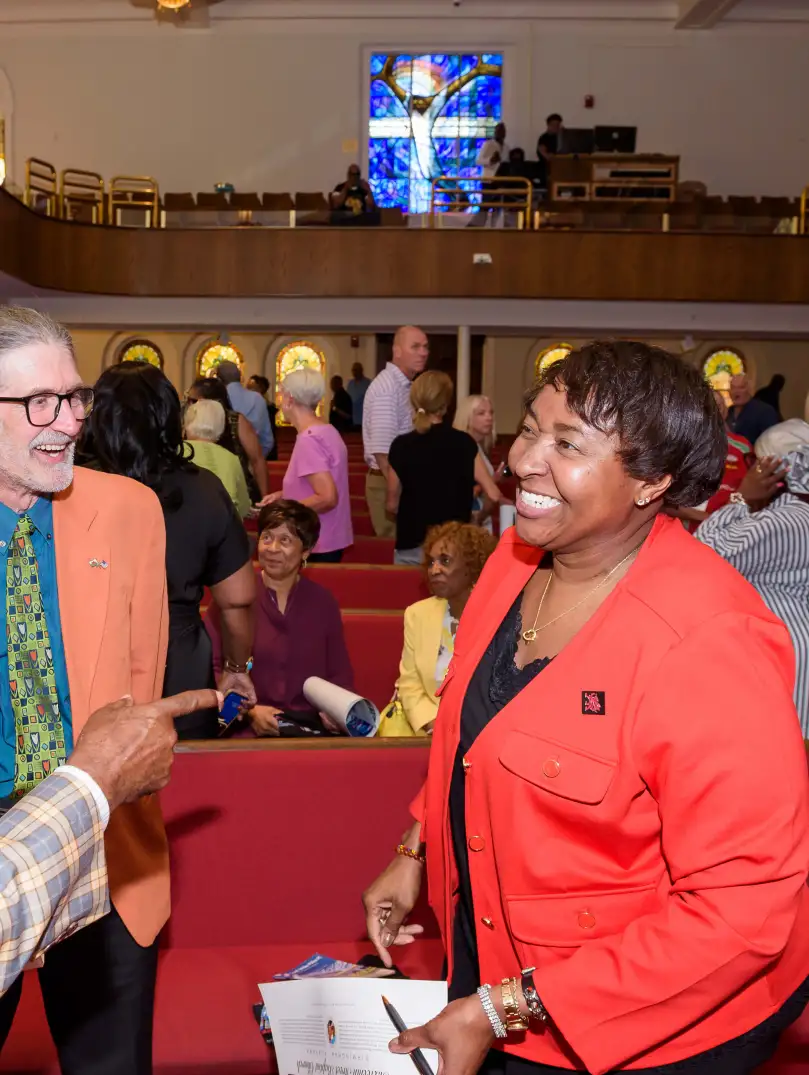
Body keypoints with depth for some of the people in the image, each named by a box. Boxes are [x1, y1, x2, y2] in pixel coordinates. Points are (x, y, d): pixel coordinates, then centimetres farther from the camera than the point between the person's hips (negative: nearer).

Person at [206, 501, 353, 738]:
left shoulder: (323, 602, 8)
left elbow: (340, 673, 11)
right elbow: (210, 667, -3)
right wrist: (249, 711, -15)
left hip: (311, 722, 3)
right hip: (248, 725, -2)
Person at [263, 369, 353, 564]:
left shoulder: (308, 439, -19)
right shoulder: (327, 430, 8)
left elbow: (327, 498, -25)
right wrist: (284, 495, 11)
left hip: (316, 546, -9)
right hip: (329, 540, 9)